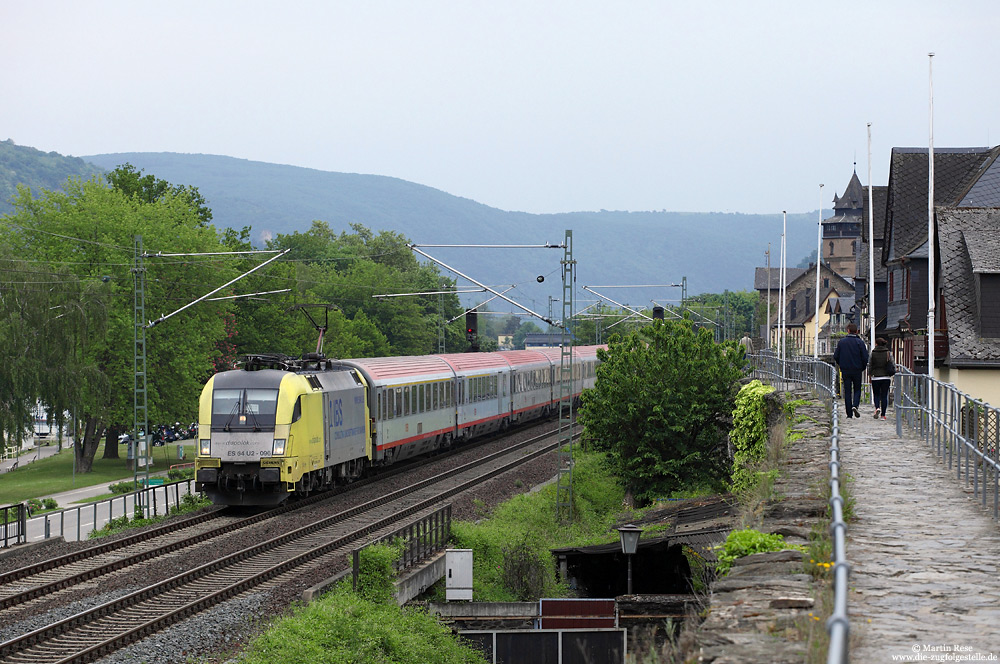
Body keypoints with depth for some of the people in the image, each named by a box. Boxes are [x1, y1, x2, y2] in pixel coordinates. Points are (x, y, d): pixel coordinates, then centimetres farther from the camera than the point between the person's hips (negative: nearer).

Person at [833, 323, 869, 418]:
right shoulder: (860, 342, -5)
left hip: (845, 371, 1)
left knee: (847, 392, 6)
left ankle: (849, 414, 3)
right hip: (857, 370, -1)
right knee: (857, 390, 12)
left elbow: (836, 356, 3)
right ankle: (855, 405, -15)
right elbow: (865, 357, -8)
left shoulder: (842, 342, 1)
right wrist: (862, 367, 8)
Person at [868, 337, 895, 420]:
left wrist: (870, 376, 13)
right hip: (886, 377, 1)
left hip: (876, 377, -1)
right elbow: (892, 364, 0)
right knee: (884, 396, 6)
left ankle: (877, 408, -14)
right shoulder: (888, 353, 0)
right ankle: (883, 415, 4)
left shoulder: (873, 354, -5)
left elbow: (870, 366, -1)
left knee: (876, 394, 13)